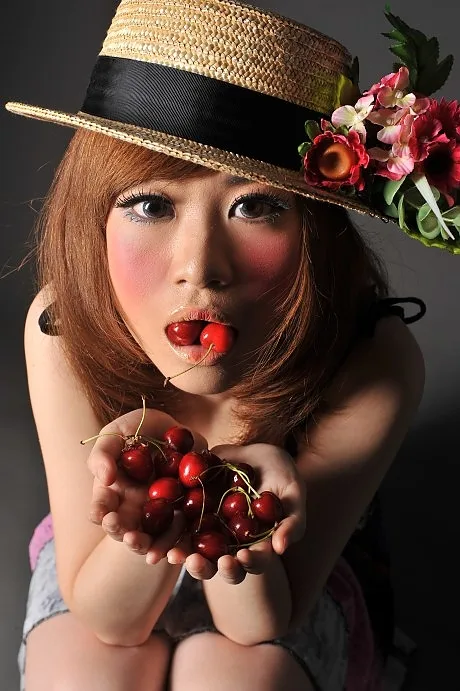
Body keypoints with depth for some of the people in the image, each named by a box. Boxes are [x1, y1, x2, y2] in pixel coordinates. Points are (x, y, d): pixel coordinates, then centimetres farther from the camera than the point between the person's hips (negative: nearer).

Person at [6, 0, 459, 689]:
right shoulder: (62, 326, -29)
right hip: (113, 558, 2)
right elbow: (103, 616, -24)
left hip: (290, 574, -1)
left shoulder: (376, 365, -32)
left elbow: (268, 624, -24)